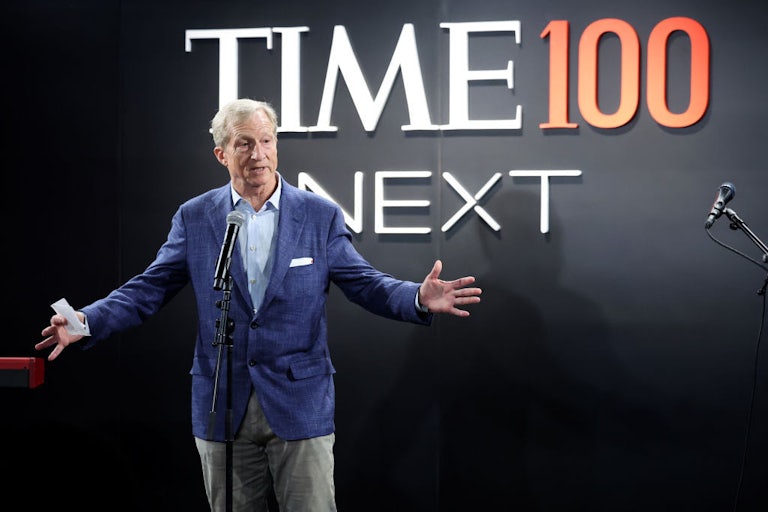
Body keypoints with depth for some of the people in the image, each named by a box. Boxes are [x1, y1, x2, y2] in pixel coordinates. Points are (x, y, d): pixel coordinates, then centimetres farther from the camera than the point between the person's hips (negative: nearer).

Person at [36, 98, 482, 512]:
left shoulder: (321, 215, 1)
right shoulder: (194, 218, 3)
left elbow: (365, 283, 0)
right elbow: (149, 289, 3)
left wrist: (419, 298, -19)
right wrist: (87, 321, -13)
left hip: (301, 404, -1)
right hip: (222, 407, 1)